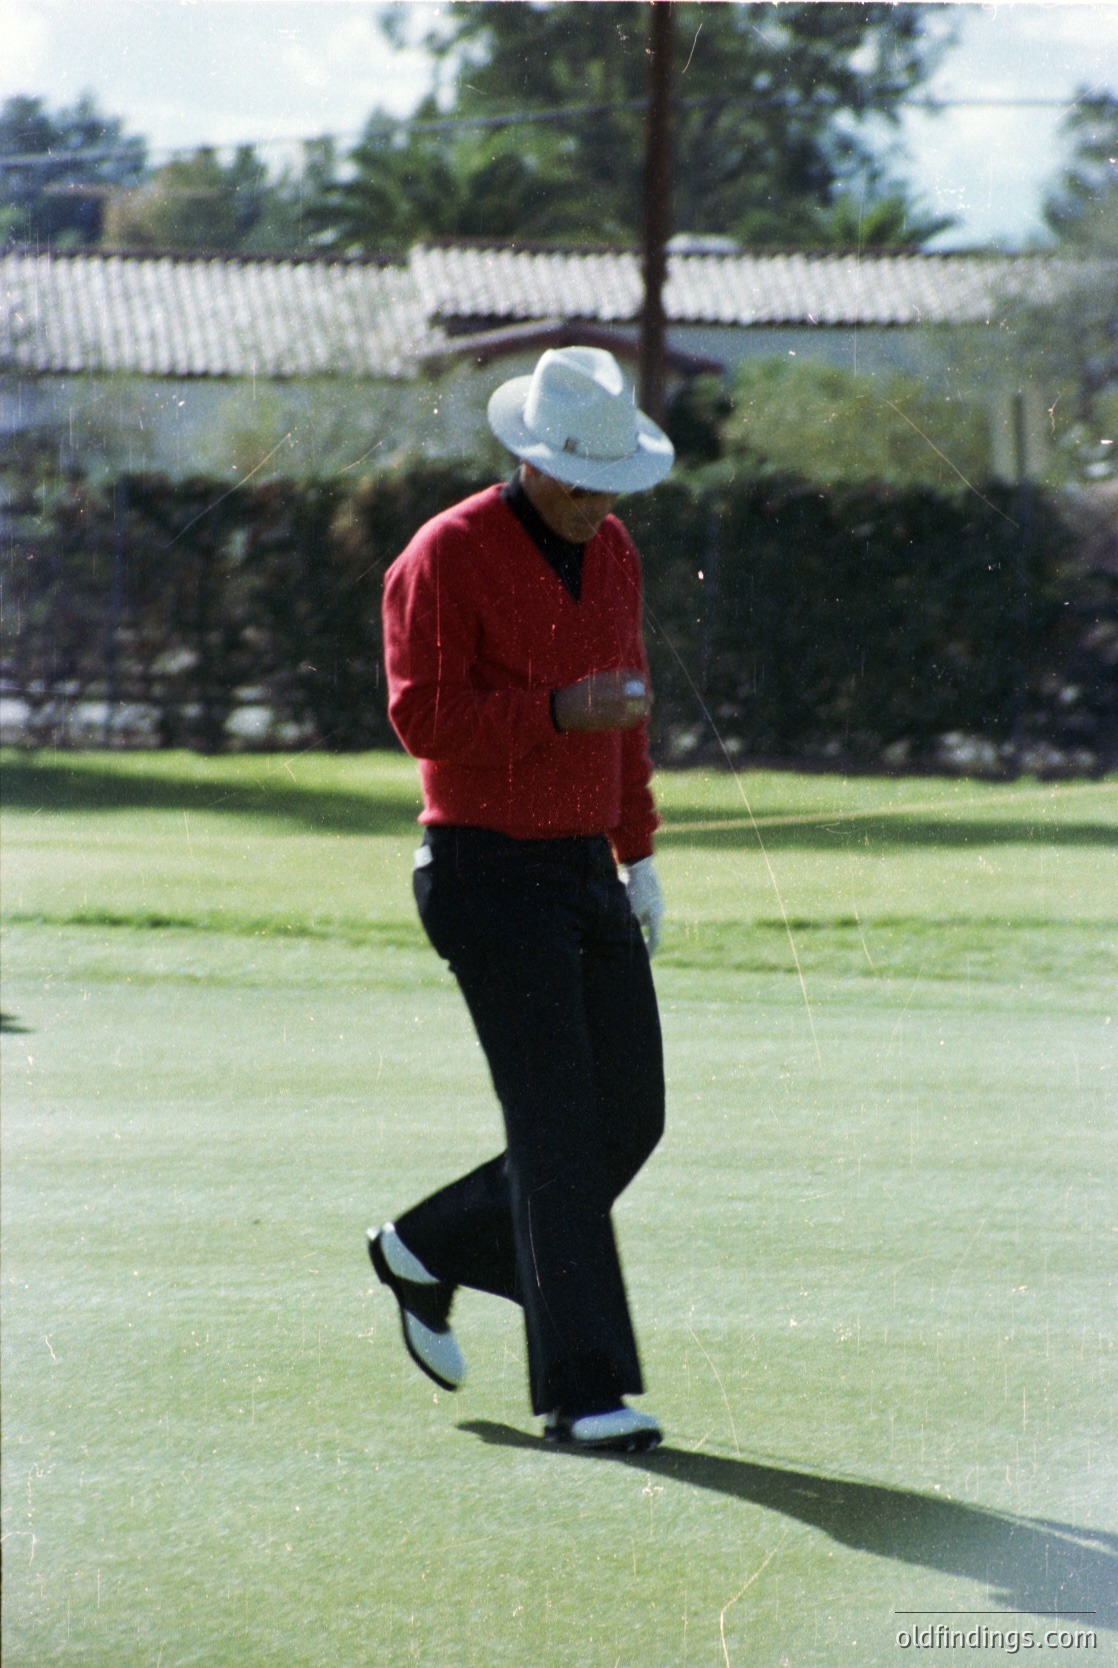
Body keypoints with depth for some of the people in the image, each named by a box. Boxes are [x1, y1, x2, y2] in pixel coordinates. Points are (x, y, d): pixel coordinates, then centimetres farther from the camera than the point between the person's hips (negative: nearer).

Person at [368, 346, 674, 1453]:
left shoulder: (610, 552, 11)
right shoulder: (447, 556, -13)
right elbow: (423, 715, -19)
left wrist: (639, 856, 18)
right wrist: (560, 710, -29)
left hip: (586, 875, 8)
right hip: (488, 875, -8)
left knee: (628, 1122, 7)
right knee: (559, 1130, -10)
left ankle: (430, 1254, 26)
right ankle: (582, 1392, -6)